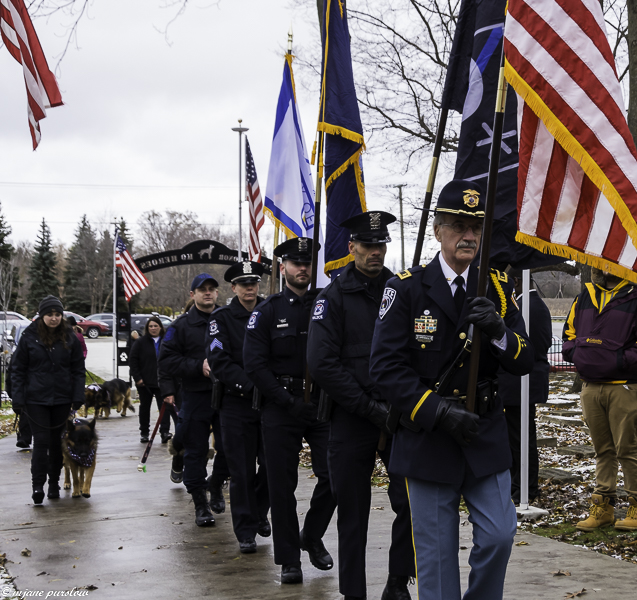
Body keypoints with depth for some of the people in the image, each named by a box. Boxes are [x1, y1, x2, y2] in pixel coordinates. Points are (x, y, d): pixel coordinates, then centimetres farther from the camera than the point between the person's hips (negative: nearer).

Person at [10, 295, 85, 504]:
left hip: (62, 399, 2)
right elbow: (18, 369, 1)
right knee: (41, 441, -8)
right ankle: (38, 485, -5)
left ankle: (54, 483, 21)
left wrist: (78, 397, -2)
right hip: (36, 399, -2)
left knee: (56, 440, 9)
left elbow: (78, 369, 5)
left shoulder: (69, 338, 2)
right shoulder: (29, 337, -2)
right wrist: (18, 398, -5)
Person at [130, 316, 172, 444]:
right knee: (144, 407, 10)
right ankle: (144, 433, 19)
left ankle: (165, 431, -11)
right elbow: (133, 360, 0)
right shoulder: (141, 342, 1)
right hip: (145, 382, 0)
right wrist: (137, 377, -8)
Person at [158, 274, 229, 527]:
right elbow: (166, 361, -4)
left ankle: (217, 484, 29)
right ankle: (200, 503, 12)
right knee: (196, 451, 2)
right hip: (195, 397, -2)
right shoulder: (181, 325, 2)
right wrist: (199, 366, -15)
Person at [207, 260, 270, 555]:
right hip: (237, 402, -3)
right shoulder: (222, 317, -1)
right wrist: (250, 386, -20)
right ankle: (246, 532, 10)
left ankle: (259, 511, 32)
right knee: (242, 470, 0)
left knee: (272, 464, 6)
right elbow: (220, 361, -10)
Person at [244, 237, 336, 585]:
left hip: (321, 404, 2)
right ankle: (289, 559, 13)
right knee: (282, 484, 2)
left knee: (333, 475, -3)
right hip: (281, 410, -2)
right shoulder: (268, 311, 0)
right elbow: (254, 364, -6)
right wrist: (287, 399, -13)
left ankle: (312, 536, 23)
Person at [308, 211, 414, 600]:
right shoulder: (334, 298, -1)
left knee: (414, 499, -8)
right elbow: (323, 364, -9)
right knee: (353, 511, 6)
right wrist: (371, 407, -13)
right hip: (351, 420, -2)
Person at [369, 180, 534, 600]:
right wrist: (439, 413, -19)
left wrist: (498, 332, -19)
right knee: (436, 553, 5)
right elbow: (386, 367, -10)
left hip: (486, 435, 3)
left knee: (499, 536, -1)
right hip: (427, 437, -3)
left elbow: (524, 363, 3)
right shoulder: (408, 288, -5)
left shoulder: (498, 288, 6)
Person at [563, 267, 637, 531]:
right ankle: (603, 505, 19)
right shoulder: (585, 296, 13)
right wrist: (575, 352, 4)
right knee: (602, 449, 13)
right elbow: (569, 331, 22)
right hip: (590, 386, 5)